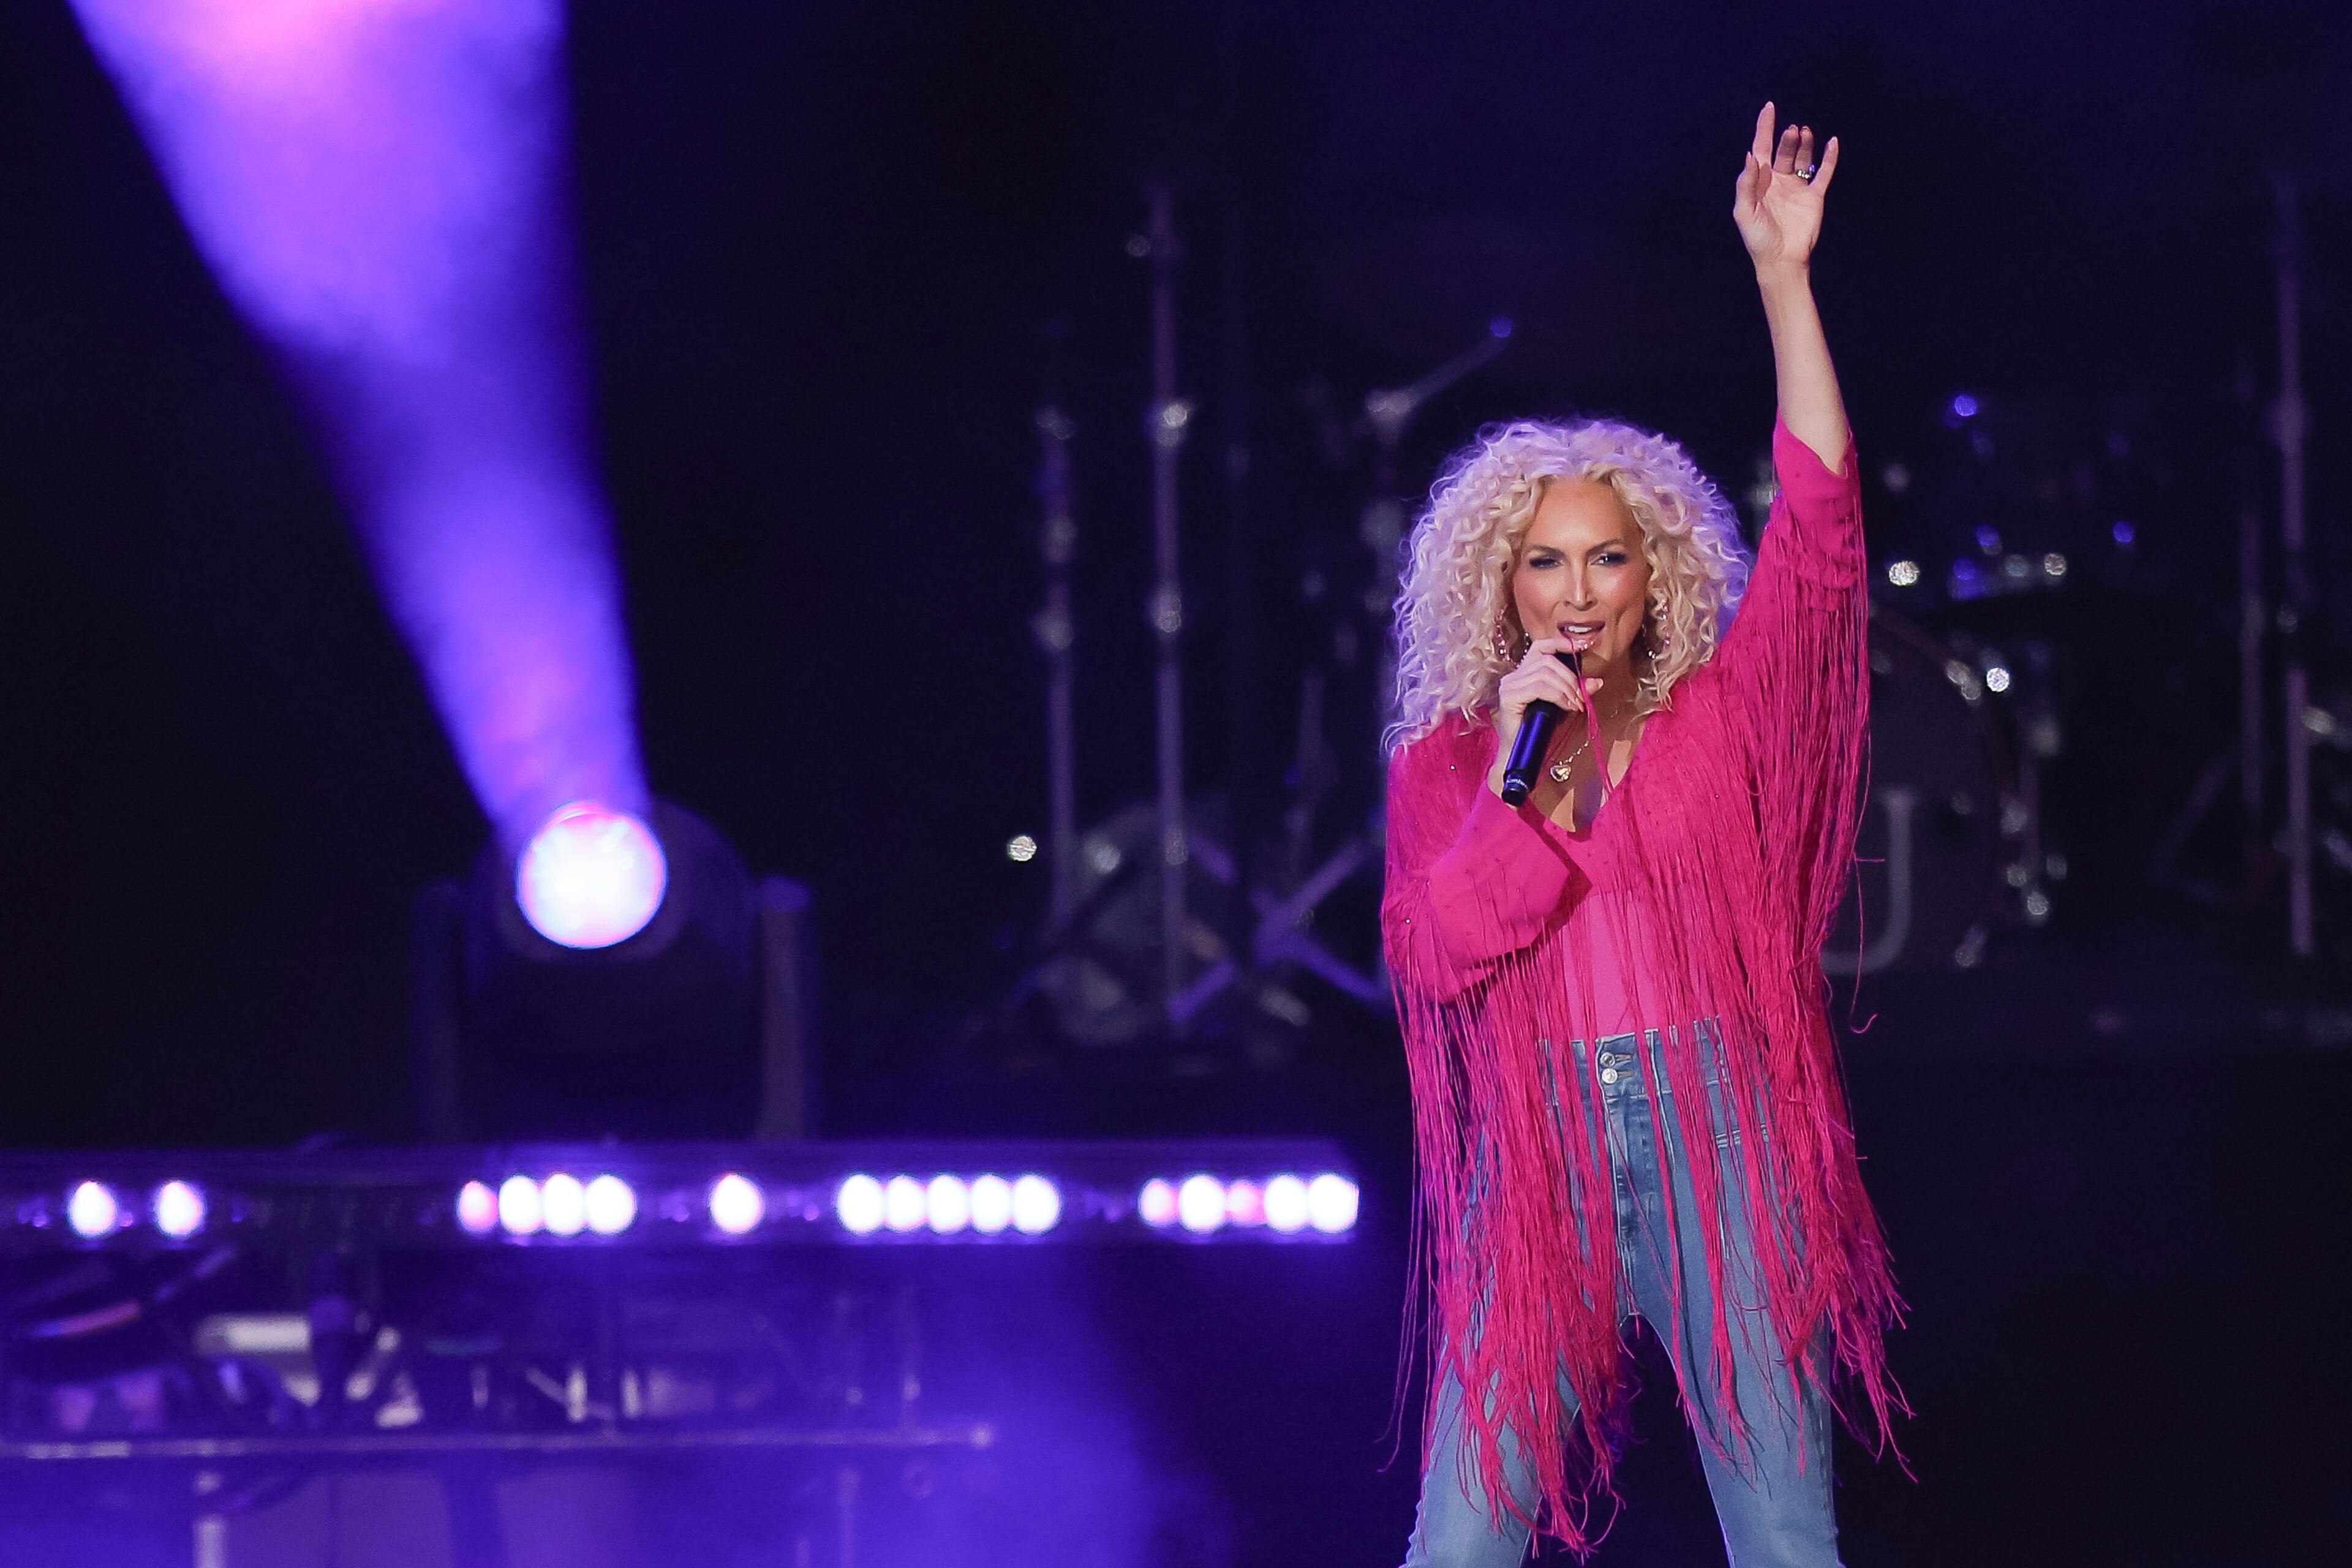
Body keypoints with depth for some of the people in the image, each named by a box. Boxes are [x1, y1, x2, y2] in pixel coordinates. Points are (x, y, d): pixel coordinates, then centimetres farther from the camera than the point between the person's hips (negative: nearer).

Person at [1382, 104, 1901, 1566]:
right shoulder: (1444, 764, 10)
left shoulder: (1722, 723, 8)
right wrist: (1517, 771, -12)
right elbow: (1432, 953, -4)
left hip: (1723, 1165, 0)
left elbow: (1820, 524, -3)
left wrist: (1785, 272, -8)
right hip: (1537, 1174, 0)